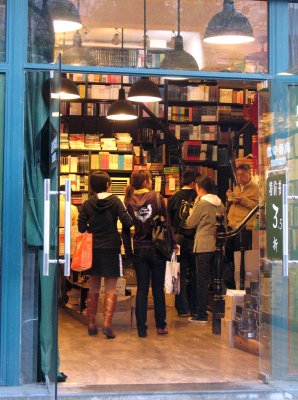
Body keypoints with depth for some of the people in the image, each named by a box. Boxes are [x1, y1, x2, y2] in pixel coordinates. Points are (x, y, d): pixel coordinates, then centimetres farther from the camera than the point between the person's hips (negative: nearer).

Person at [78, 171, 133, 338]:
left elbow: (81, 227, -4)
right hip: (111, 249, -3)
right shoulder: (115, 201, -8)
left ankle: (92, 324, 17)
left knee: (94, 288, 16)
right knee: (111, 289, 3)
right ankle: (107, 323, -11)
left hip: (93, 249, 3)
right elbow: (127, 222, -15)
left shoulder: (87, 204, -2)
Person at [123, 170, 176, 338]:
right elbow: (166, 223, -8)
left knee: (142, 289, 6)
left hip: (139, 249, 2)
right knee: (158, 289, 9)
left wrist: (128, 251, 8)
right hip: (157, 248, -2)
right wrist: (172, 244, 1)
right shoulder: (157, 197, -8)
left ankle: (141, 328, 5)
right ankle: (161, 326, 16)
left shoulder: (129, 201, -1)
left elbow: (126, 228, 1)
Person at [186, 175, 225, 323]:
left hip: (203, 246, -6)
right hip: (217, 246, 6)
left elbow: (190, 223, -4)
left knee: (202, 281, -2)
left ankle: (202, 315, -1)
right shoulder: (220, 203, 8)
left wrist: (195, 204, 2)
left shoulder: (202, 203, -11)